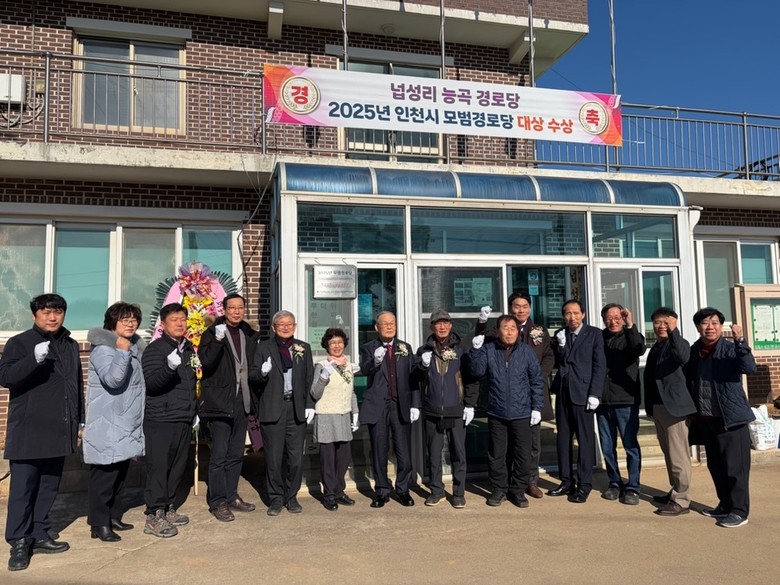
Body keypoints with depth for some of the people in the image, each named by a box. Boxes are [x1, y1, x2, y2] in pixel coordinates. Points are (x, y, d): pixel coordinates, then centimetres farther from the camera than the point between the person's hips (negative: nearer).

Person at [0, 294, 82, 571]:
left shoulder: (71, 346, 13)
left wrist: (79, 423, 17)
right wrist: (34, 359, -33)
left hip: (58, 432, 5)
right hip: (28, 432, -5)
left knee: (49, 487, 11)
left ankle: (38, 535, 23)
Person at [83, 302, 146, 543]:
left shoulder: (135, 346, 13)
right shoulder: (103, 348, -13)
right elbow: (113, 379, -28)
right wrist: (122, 351, -29)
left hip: (127, 424, 9)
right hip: (107, 426, -9)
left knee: (120, 473, 16)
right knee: (104, 474, -4)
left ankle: (113, 516, 27)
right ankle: (99, 524, 6)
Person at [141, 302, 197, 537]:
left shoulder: (188, 348, 15)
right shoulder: (155, 349, -7)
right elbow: (151, 383, -18)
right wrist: (170, 367, -36)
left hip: (184, 419, 7)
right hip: (161, 420, -7)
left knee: (178, 466, 11)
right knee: (158, 467, -3)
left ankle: (168, 509, 23)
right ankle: (154, 516, 4)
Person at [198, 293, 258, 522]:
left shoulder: (250, 335, 12)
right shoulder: (212, 333, -4)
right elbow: (206, 360, -21)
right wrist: (218, 340, -32)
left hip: (241, 401, 6)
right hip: (220, 401, -6)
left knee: (236, 453, 13)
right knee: (219, 454, -3)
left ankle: (231, 496, 25)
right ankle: (217, 502, 7)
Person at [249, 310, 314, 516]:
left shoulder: (304, 348, 12)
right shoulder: (264, 347, 5)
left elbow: (310, 379, 11)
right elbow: (252, 376, 0)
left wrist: (310, 404, 3)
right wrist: (262, 372, -23)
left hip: (297, 408, 2)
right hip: (272, 409, -2)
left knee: (296, 457, 5)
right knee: (274, 457, 3)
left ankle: (291, 497, 21)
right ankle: (276, 498, 18)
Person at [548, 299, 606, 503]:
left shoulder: (594, 333, -1)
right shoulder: (560, 335, 12)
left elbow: (600, 365, -5)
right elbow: (558, 364, 8)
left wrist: (594, 394, -12)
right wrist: (561, 346, -10)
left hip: (583, 392, -5)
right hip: (563, 392, 5)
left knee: (585, 439, -2)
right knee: (563, 438, 9)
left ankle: (584, 485, 5)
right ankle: (567, 482, 18)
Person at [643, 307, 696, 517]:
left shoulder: (678, 343, -8)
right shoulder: (655, 348, 16)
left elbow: (683, 357, -33)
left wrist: (673, 331, -39)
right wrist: (649, 407, 18)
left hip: (675, 406, -9)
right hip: (658, 407, 9)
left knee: (678, 456, -4)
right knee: (669, 455, 17)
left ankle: (681, 501, 1)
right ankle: (675, 492, 27)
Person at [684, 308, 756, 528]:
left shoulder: (730, 348, -7)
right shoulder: (693, 351, 7)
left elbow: (750, 367, -25)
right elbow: (688, 382, 11)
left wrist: (739, 340, -34)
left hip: (731, 417, -5)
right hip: (705, 419, 6)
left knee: (735, 466, 0)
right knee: (715, 466, 15)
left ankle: (739, 510, 12)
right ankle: (725, 505, 30)